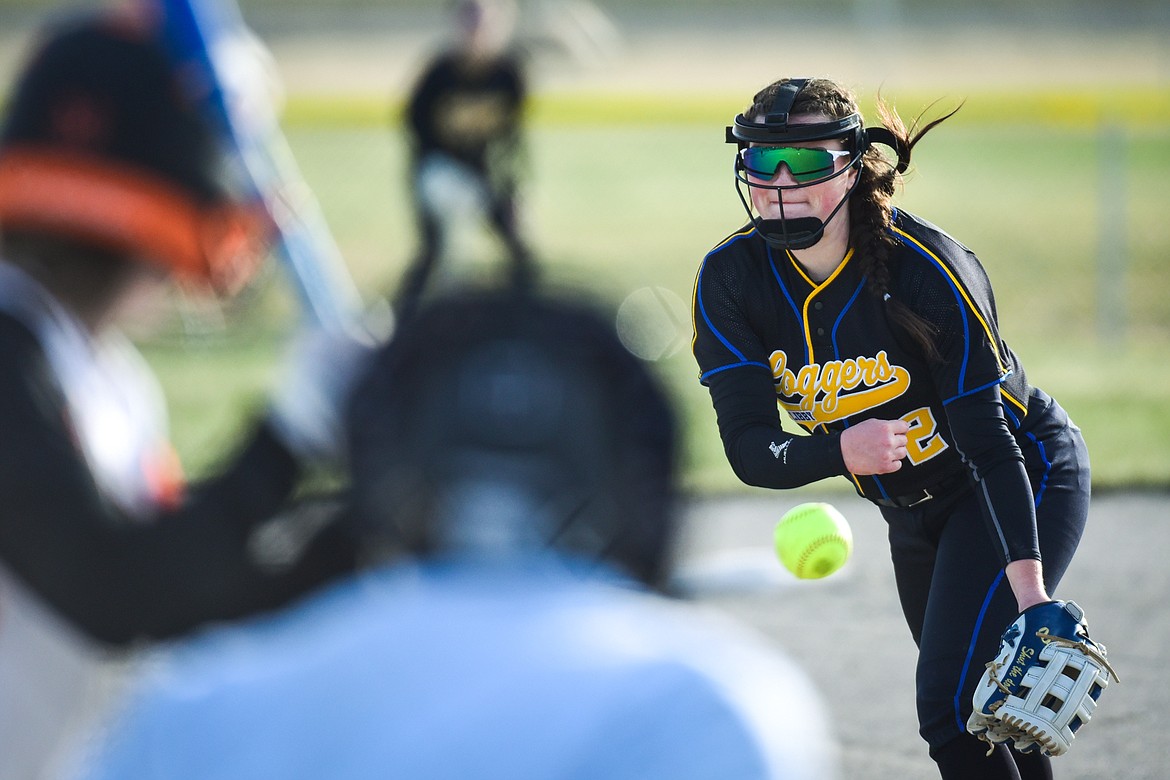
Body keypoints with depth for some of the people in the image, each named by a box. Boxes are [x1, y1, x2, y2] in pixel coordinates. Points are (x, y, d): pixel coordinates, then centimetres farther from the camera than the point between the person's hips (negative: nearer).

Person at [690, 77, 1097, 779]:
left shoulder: (927, 268, -28)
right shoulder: (732, 279, -15)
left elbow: (988, 440, -27)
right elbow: (750, 449, -19)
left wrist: (1029, 588, -38)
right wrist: (840, 452, -41)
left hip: (1026, 480, -6)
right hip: (913, 512, 6)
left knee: (950, 707, -19)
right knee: (964, 709, 17)